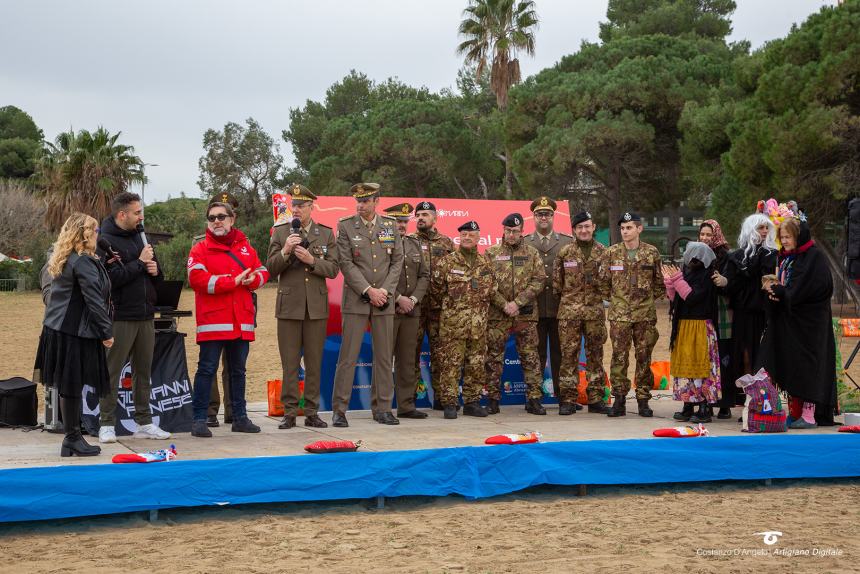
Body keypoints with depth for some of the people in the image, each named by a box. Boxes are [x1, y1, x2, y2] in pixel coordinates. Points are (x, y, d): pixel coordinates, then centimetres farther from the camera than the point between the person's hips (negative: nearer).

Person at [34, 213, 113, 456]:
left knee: (69, 386, 11)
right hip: (75, 332, -9)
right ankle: (72, 439, 6)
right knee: (72, 386, -1)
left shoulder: (61, 260, 14)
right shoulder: (83, 262, -15)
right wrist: (107, 332, -12)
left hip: (57, 328, 9)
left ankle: (72, 437, 17)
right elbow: (94, 300, -17)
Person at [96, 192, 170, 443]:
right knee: (112, 371, -1)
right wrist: (139, 263, -15)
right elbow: (111, 278, -21)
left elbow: (157, 278, 23)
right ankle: (106, 424, 6)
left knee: (144, 370, 11)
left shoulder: (139, 237, 15)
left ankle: (144, 422, 18)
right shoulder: (106, 241, -9)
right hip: (120, 317, -7)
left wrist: (155, 270, 0)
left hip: (146, 316, 7)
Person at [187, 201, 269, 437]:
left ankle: (240, 417, 22)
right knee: (207, 369, -5)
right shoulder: (200, 250, -1)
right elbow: (198, 279, -16)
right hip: (213, 321, -5)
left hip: (242, 321, 5)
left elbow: (262, 271, 16)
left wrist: (254, 278, -9)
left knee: (238, 370, 13)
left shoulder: (246, 247, 14)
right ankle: (199, 419, -2)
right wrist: (233, 281, -17)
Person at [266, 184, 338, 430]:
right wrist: (285, 251, -15)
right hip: (289, 305, -1)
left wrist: (311, 260, -14)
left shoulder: (326, 233, 7)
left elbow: (333, 270, 1)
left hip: (316, 306, 1)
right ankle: (289, 413, 6)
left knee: (314, 362, 4)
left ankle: (312, 413, 11)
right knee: (290, 363, 0)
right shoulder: (280, 232, 5)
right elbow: (270, 269, 1)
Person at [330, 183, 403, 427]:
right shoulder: (345, 225, -1)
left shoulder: (390, 225, 8)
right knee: (347, 356, -4)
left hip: (384, 300, 3)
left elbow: (397, 261, 6)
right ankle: (339, 410, 0)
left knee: (384, 356, 6)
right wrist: (368, 291, -13)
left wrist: (385, 291, -6)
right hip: (355, 300, -3)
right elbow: (346, 263, -6)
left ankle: (383, 408, 13)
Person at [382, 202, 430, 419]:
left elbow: (424, 276, 13)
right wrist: (398, 299, -14)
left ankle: (406, 405, 13)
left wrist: (414, 299, -2)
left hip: (411, 310, 6)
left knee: (408, 359, 7)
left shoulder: (414, 244, 16)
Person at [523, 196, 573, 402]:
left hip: (560, 307, 0)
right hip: (534, 307, 0)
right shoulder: (523, 244, 9)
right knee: (536, 354, 2)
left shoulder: (568, 242, 11)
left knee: (560, 353, 3)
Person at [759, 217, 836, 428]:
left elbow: (799, 292, -20)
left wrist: (777, 290, -10)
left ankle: (809, 415, -4)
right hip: (787, 322, 8)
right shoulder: (785, 258, 14)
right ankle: (795, 412, 12)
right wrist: (774, 289, -4)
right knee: (789, 366, 7)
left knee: (806, 366, -6)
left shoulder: (813, 257, -12)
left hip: (807, 322, -8)